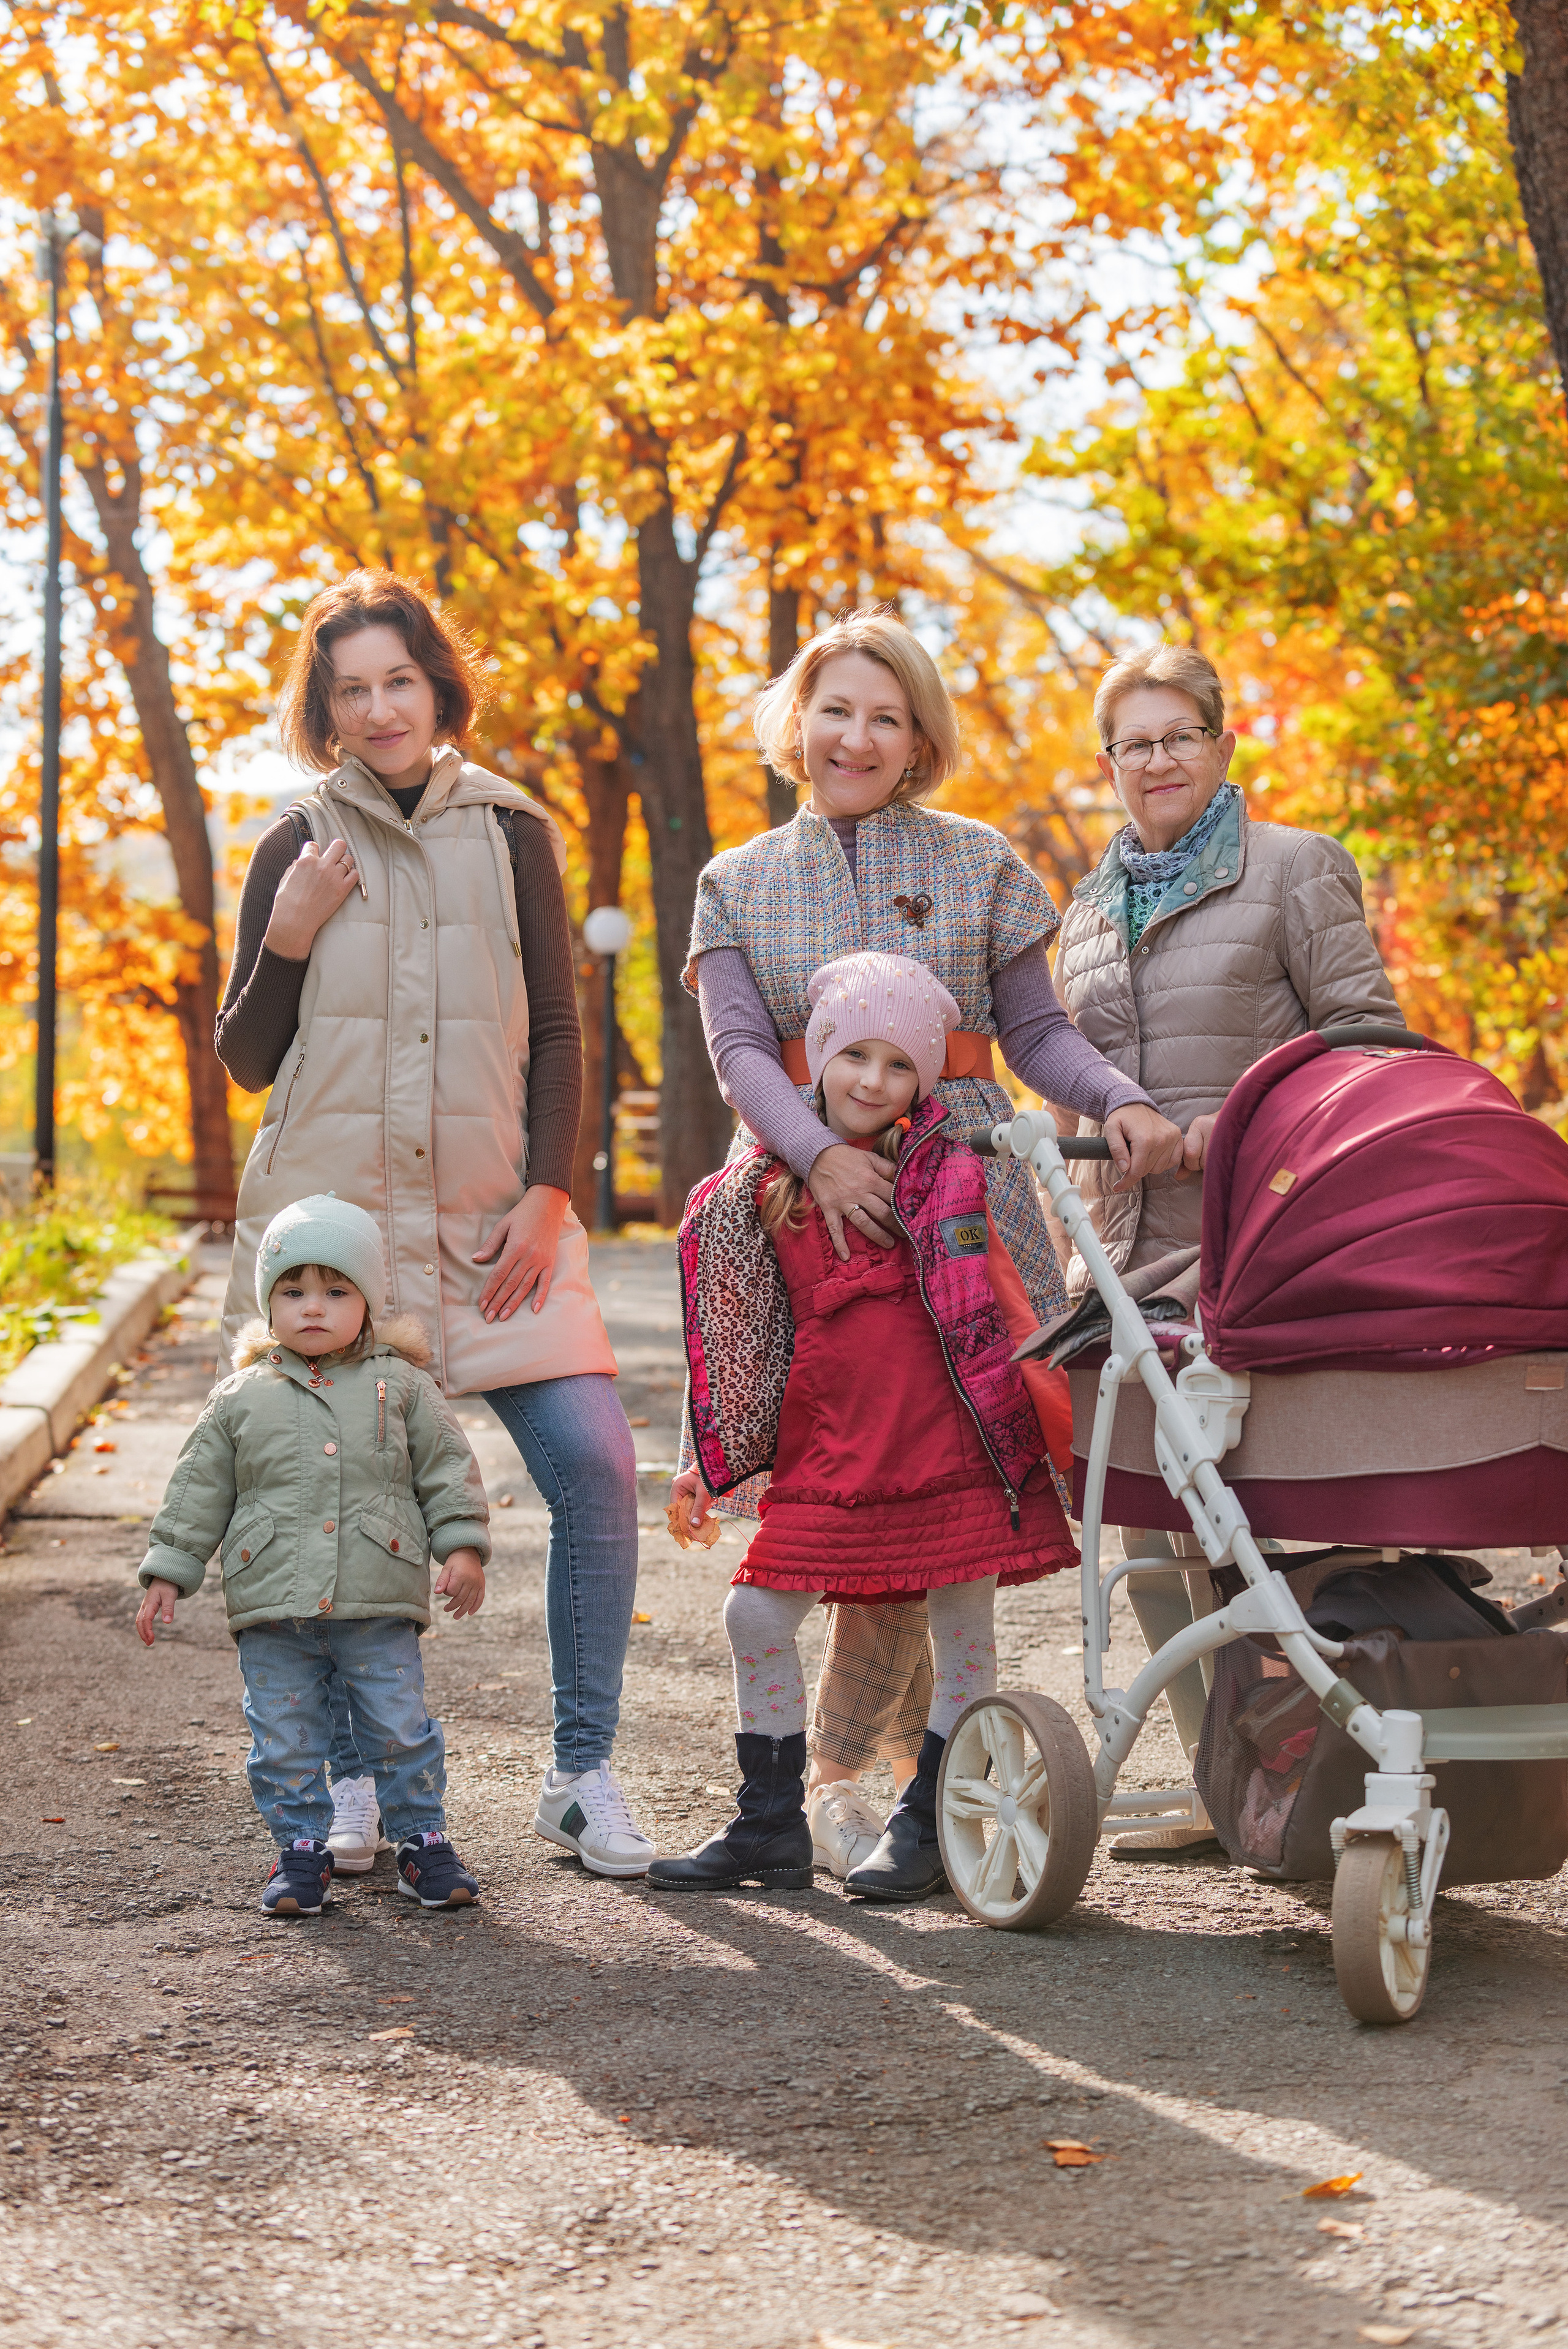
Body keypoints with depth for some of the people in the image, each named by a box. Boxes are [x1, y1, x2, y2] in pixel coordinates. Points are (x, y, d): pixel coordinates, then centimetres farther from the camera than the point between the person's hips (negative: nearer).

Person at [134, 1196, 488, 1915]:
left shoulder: (402, 1387, 4)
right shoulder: (240, 1399, 6)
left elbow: (448, 1469, 7)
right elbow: (198, 1491, 10)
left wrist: (463, 1547, -1)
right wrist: (167, 1572, 7)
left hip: (379, 1610, -1)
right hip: (273, 1614, 1)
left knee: (401, 1731, 3)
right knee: (285, 1741, 5)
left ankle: (422, 1840, 18)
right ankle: (301, 1849, 18)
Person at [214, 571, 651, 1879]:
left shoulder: (510, 833, 8)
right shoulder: (298, 849, 7)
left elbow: (556, 1031, 7)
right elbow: (246, 1061, 9)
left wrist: (546, 1195, -4)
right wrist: (289, 940, -7)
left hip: (489, 1221, 0)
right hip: (332, 1216, 0)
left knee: (592, 1460, -13)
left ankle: (582, 1776, -2)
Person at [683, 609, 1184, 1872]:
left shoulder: (978, 864, 13)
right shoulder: (739, 885, 13)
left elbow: (1036, 1028, 10)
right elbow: (739, 1050, 0)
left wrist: (1122, 1102, -11)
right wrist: (817, 1152, -20)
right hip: (818, 1206, 0)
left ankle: (846, 1757, 11)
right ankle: (913, 1735, 10)